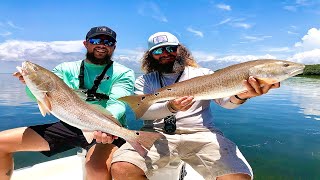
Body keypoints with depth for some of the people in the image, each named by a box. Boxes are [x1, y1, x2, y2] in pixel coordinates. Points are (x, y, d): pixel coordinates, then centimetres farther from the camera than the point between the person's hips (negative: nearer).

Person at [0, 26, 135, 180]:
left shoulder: (123, 73, 2)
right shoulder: (67, 68, 14)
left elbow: (117, 103, -14)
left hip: (107, 129, -4)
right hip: (68, 125, 5)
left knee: (98, 168, -38)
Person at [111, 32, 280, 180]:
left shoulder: (203, 74, 11)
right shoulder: (144, 81, 13)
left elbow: (225, 100, -3)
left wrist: (240, 95, -29)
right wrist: (171, 108, -23)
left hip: (201, 134, 1)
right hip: (156, 135, 1)